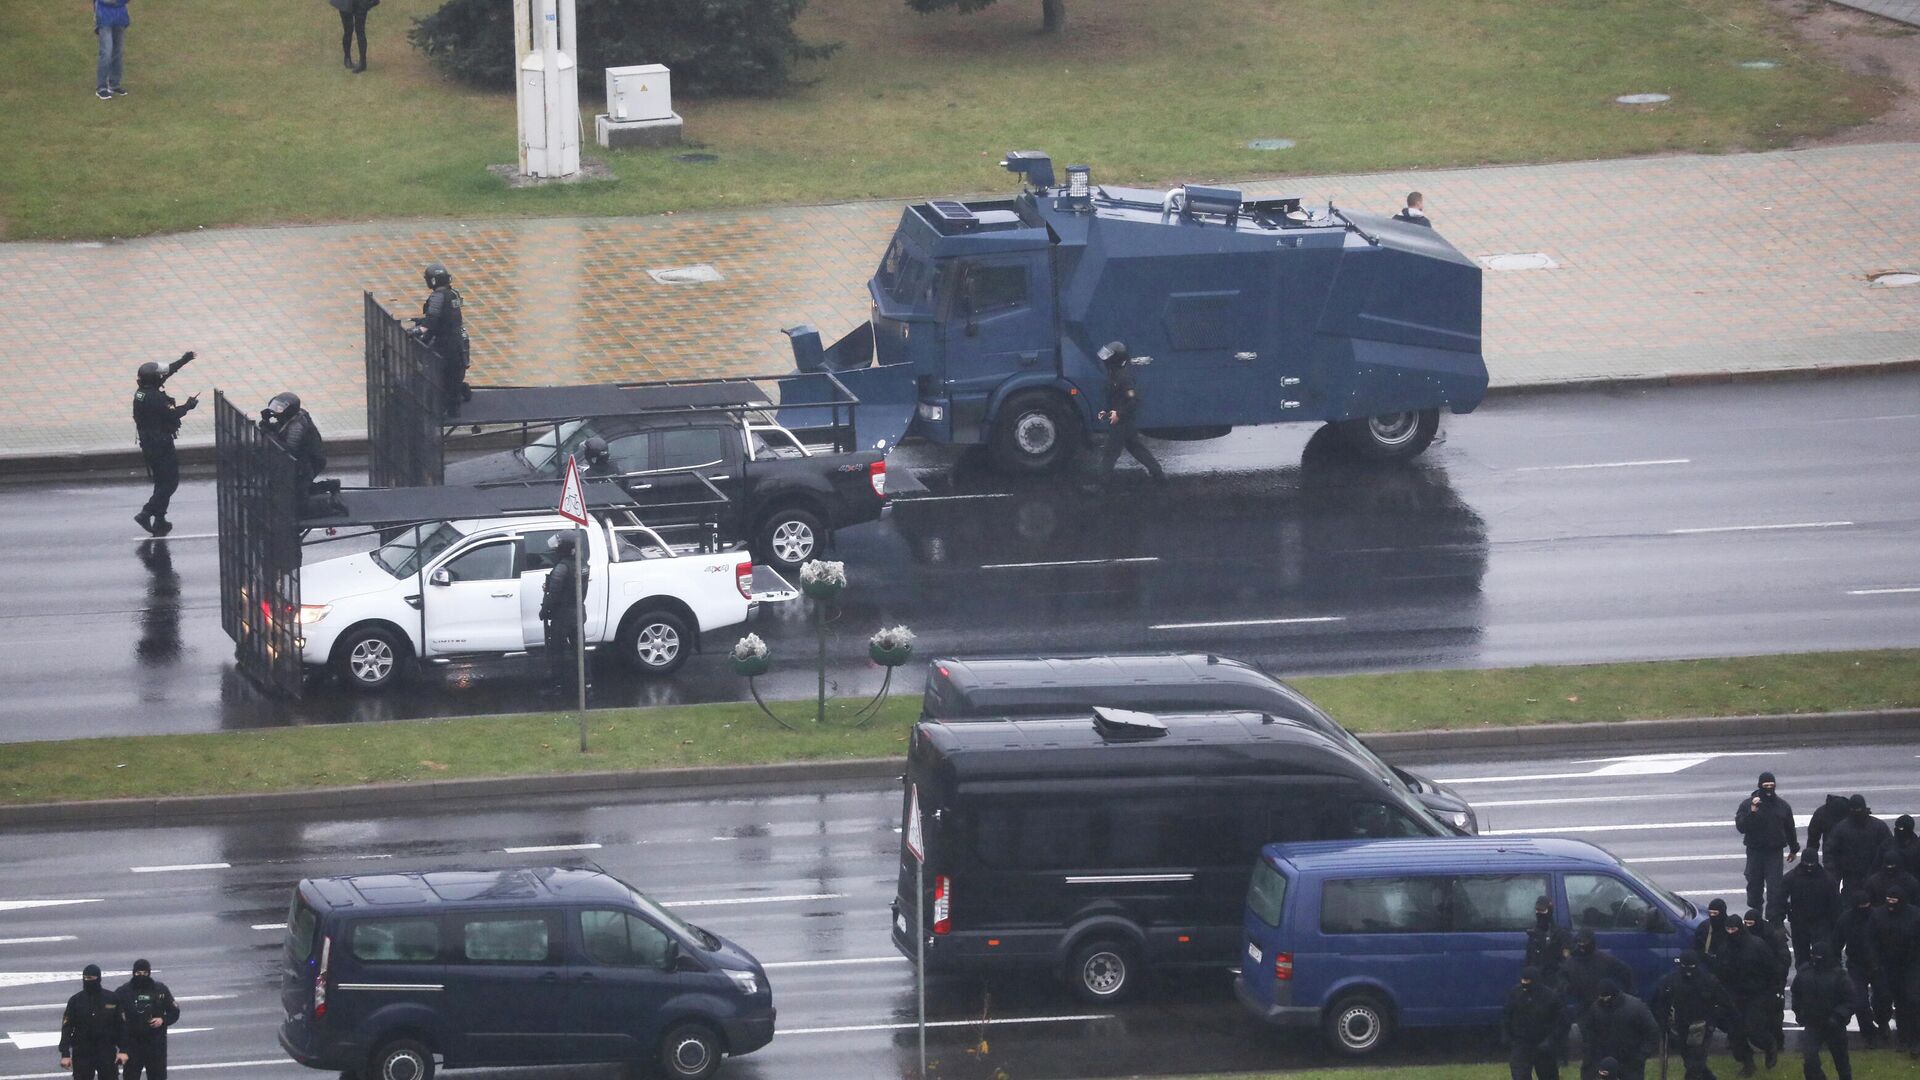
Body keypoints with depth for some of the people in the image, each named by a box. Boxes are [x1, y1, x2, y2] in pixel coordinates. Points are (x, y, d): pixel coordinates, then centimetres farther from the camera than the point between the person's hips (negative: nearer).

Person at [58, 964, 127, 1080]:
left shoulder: (112, 1000, 0)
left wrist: (123, 1050, -4)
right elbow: (66, 1029, 0)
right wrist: (65, 1054, -6)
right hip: (82, 1055, 1)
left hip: (107, 1053, -1)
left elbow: (121, 1026, 3)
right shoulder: (75, 1001, 0)